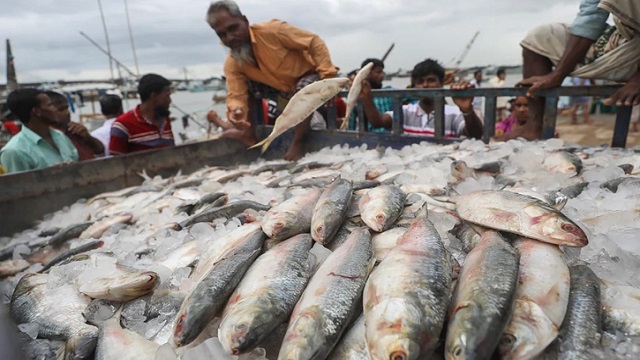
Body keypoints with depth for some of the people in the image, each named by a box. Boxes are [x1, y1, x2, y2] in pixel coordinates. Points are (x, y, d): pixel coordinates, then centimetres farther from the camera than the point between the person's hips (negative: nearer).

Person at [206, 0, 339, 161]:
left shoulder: (271, 30, -29)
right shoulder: (231, 64, -13)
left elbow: (315, 42, -25)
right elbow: (236, 95, -22)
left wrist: (327, 76, -33)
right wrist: (236, 110, -47)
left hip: (308, 75, -5)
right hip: (282, 88, 5)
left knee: (303, 89, -39)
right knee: (245, 86, -9)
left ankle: (297, 142, -18)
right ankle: (249, 134, 7)